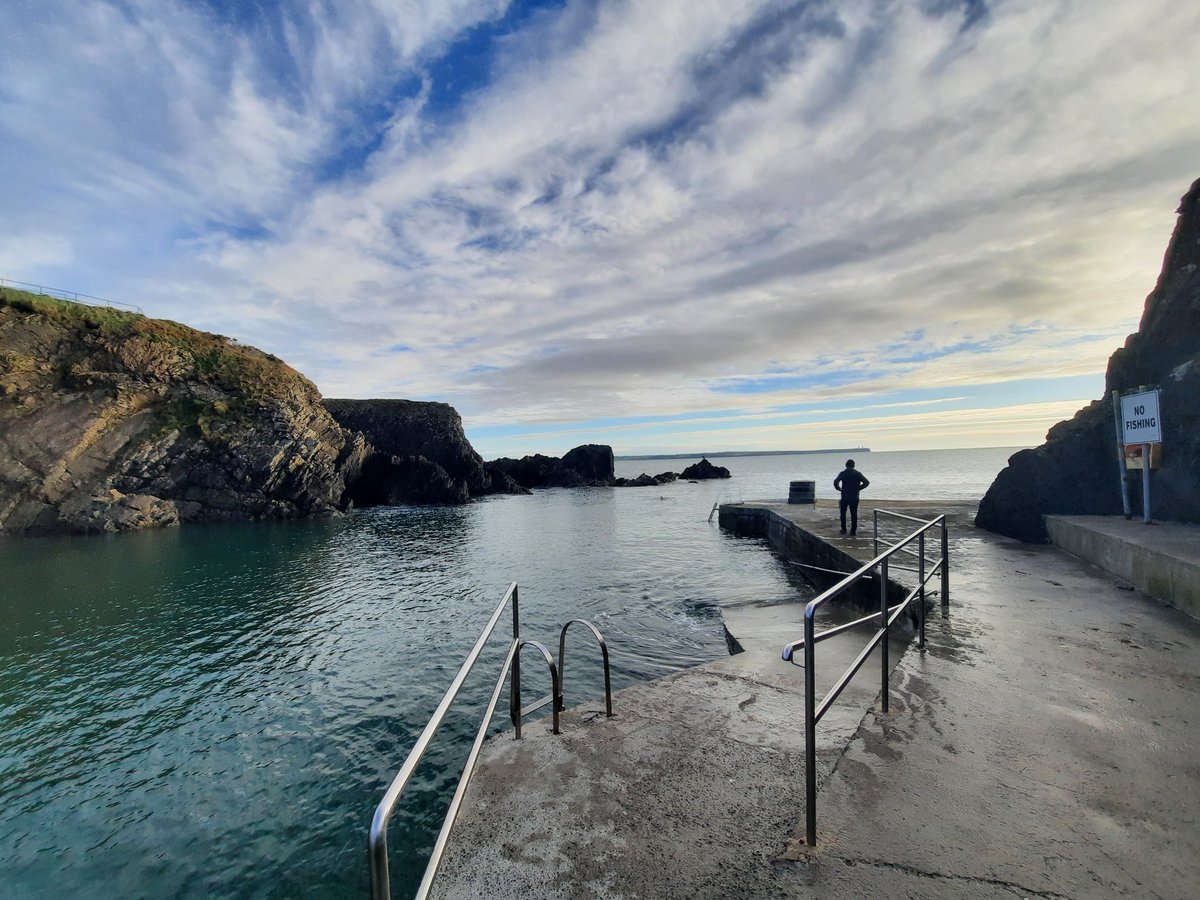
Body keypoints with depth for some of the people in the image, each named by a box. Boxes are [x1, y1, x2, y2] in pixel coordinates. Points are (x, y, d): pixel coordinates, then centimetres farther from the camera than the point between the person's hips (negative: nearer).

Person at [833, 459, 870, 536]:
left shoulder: (842, 473, -4)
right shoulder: (858, 473, 2)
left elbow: (835, 482, -16)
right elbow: (866, 482, -4)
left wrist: (839, 489, 0)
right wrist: (858, 488, 3)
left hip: (844, 497, -1)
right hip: (855, 498, 1)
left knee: (843, 513, 13)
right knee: (854, 514, 6)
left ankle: (843, 529, 15)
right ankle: (853, 531, 5)